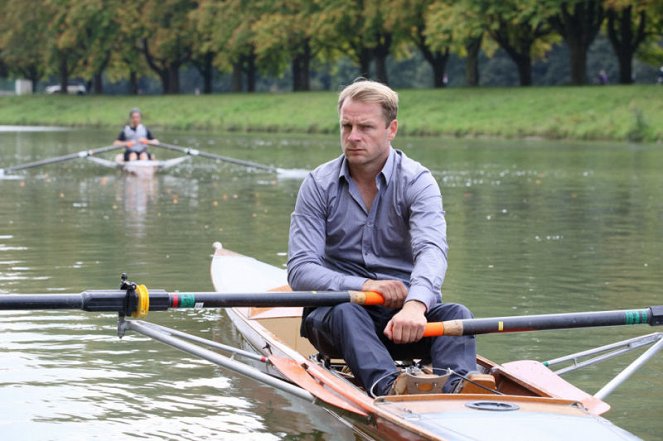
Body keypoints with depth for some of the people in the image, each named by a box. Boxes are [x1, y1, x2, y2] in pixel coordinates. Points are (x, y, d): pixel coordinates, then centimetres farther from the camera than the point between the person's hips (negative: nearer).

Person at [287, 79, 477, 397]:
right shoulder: (319, 185, 1)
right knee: (345, 312, -34)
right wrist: (363, 285, -26)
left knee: (455, 314, -28)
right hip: (334, 308, 0)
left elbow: (431, 250, -22)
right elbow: (300, 270, -8)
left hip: (405, 314, 0)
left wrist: (415, 305, -44)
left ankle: (456, 388, -56)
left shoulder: (417, 182, -3)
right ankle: (385, 384, -60)